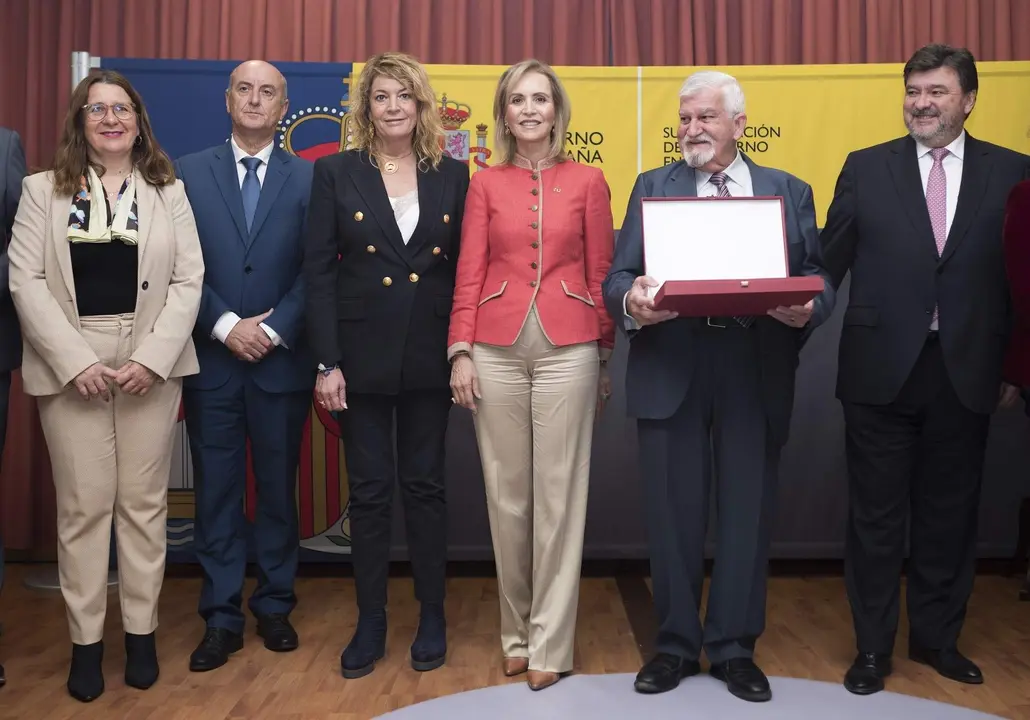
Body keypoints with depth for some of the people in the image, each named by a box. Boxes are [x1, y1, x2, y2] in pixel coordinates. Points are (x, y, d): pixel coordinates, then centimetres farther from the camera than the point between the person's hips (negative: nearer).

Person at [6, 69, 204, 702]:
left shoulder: (168, 191, 8)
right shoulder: (43, 190, 7)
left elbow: (188, 281, 1)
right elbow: (26, 281, -1)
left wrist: (152, 358, -11)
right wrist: (75, 361, -12)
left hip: (152, 363, 1)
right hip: (70, 365, 0)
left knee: (143, 502, 6)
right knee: (83, 505, 3)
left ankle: (142, 632, 17)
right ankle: (86, 639, 14)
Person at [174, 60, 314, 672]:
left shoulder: (308, 177, 3)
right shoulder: (188, 173, 6)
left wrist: (275, 329, -11)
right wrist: (226, 325, -11)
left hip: (282, 359, 0)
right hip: (212, 358, 1)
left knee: (279, 487, 9)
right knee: (217, 490, 6)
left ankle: (275, 608, 24)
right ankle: (222, 618, 17)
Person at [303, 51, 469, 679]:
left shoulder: (454, 175, 4)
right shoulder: (336, 173, 1)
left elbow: (465, 269, 5)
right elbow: (319, 271, -3)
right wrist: (327, 362, -9)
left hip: (429, 357, 1)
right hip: (361, 356, -1)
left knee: (425, 485, 10)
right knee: (369, 490, 7)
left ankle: (433, 618, 24)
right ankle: (371, 622, 22)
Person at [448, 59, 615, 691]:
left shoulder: (588, 182, 7)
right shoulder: (485, 185, 10)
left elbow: (601, 274, 7)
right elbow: (469, 276, 5)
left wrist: (605, 357, 6)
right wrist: (461, 351, -4)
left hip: (567, 349, -1)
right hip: (497, 349, 2)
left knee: (559, 495, 1)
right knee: (507, 495, 7)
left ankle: (551, 643, 13)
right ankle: (517, 631, 24)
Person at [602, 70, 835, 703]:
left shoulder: (791, 192, 13)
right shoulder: (653, 187, 12)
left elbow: (818, 281, 5)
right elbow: (618, 277, 2)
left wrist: (806, 310, -17)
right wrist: (632, 301, -20)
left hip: (757, 372, 1)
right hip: (671, 370, 0)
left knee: (749, 509, 7)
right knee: (674, 511, 6)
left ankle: (735, 647, 25)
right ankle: (676, 644, 24)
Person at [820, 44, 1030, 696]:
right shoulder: (866, 168, 2)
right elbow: (830, 262, 3)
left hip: (966, 373, 1)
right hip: (881, 370, -1)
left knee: (949, 514, 13)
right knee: (877, 516, 8)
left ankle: (938, 638, 32)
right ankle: (873, 646, 24)